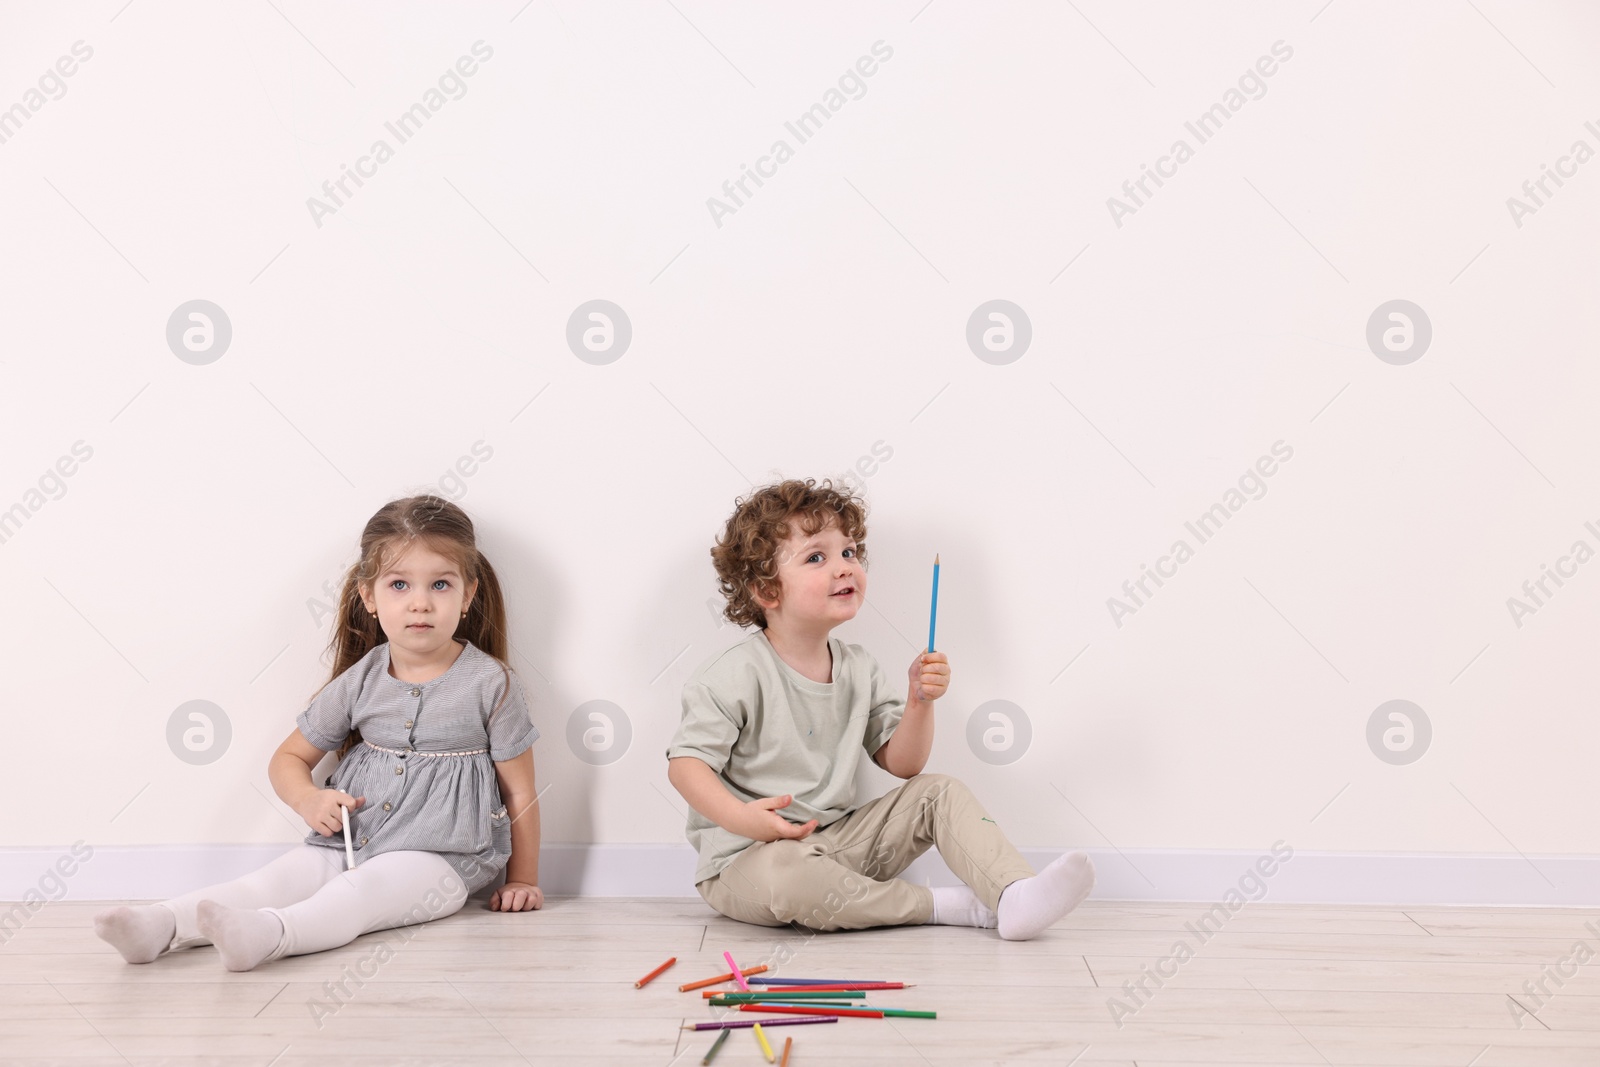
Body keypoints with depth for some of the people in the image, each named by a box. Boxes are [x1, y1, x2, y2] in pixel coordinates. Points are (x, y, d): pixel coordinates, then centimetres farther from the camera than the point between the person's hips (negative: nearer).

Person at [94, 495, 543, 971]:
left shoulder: (491, 683, -4)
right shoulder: (360, 681, 7)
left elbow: (520, 791, 1)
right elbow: (288, 758, 17)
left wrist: (523, 881, 2)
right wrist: (309, 800, -6)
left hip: (438, 856, -5)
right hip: (350, 841, 5)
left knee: (363, 889, -33)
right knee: (277, 877, -21)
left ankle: (266, 933, -57)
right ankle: (160, 924, -38)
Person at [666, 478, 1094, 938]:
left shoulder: (860, 671, 6)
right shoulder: (738, 675, -13)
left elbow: (902, 763, 7)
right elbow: (686, 762, -15)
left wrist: (919, 700, -11)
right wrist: (740, 817, -32)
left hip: (839, 840, 6)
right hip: (746, 858, -6)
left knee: (939, 791, -6)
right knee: (784, 873, -40)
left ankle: (1015, 896, -26)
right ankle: (942, 905, -24)